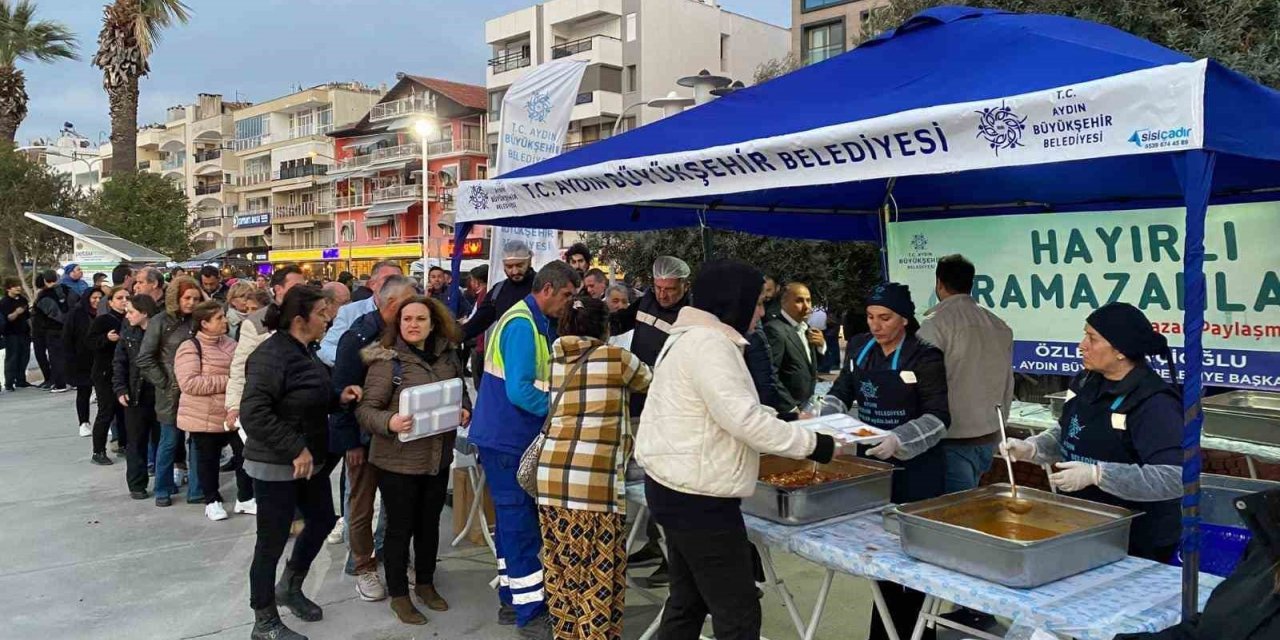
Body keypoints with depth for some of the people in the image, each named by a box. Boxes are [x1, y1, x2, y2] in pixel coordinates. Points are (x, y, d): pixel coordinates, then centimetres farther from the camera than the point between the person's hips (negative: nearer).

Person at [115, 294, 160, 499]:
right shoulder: (127, 335, 3)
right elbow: (119, 364, 5)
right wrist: (120, 390, -6)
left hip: (161, 395, -2)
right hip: (135, 397, 2)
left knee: (161, 441, 9)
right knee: (136, 443, 8)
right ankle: (137, 485, 17)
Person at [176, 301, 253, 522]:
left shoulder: (230, 344, 8)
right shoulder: (190, 348, -13)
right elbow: (189, 383, -23)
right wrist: (226, 382, -22)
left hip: (234, 413, 5)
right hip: (206, 417, -5)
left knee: (245, 453, 6)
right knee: (209, 459, 9)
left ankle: (245, 498, 21)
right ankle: (212, 501, 24)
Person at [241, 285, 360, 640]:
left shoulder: (302, 351, 8)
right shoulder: (271, 355, -22)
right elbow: (253, 413, -29)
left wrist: (338, 398, 1)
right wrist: (295, 449, -28)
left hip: (310, 459, 10)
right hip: (277, 465, -10)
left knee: (322, 520, 21)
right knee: (272, 542, 3)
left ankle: (289, 588, 41)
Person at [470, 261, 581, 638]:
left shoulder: (530, 321, 12)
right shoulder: (523, 326, -19)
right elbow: (519, 391, -26)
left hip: (509, 437, 10)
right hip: (508, 440, -10)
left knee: (514, 521, 16)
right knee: (522, 526, -3)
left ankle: (511, 600, 26)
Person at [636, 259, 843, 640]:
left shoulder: (691, 338, 15)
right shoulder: (709, 344, -19)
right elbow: (745, 420, -24)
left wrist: (788, 424, 17)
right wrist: (814, 445, -15)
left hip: (680, 491, 11)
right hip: (699, 498, -11)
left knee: (688, 602, 20)